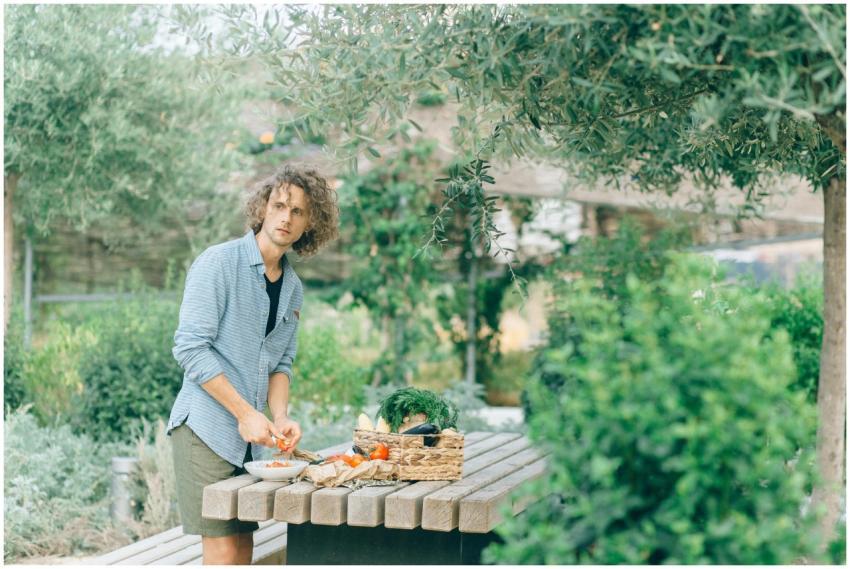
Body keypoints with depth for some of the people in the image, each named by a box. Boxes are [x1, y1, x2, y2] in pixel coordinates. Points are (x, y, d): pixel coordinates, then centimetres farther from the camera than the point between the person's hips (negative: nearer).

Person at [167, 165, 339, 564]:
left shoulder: (293, 288, 14)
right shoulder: (218, 263, -8)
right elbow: (191, 348, -14)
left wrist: (280, 417, -3)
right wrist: (246, 413, -16)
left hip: (251, 439, 7)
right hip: (206, 428, -7)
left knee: (243, 548, 7)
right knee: (224, 550, -8)